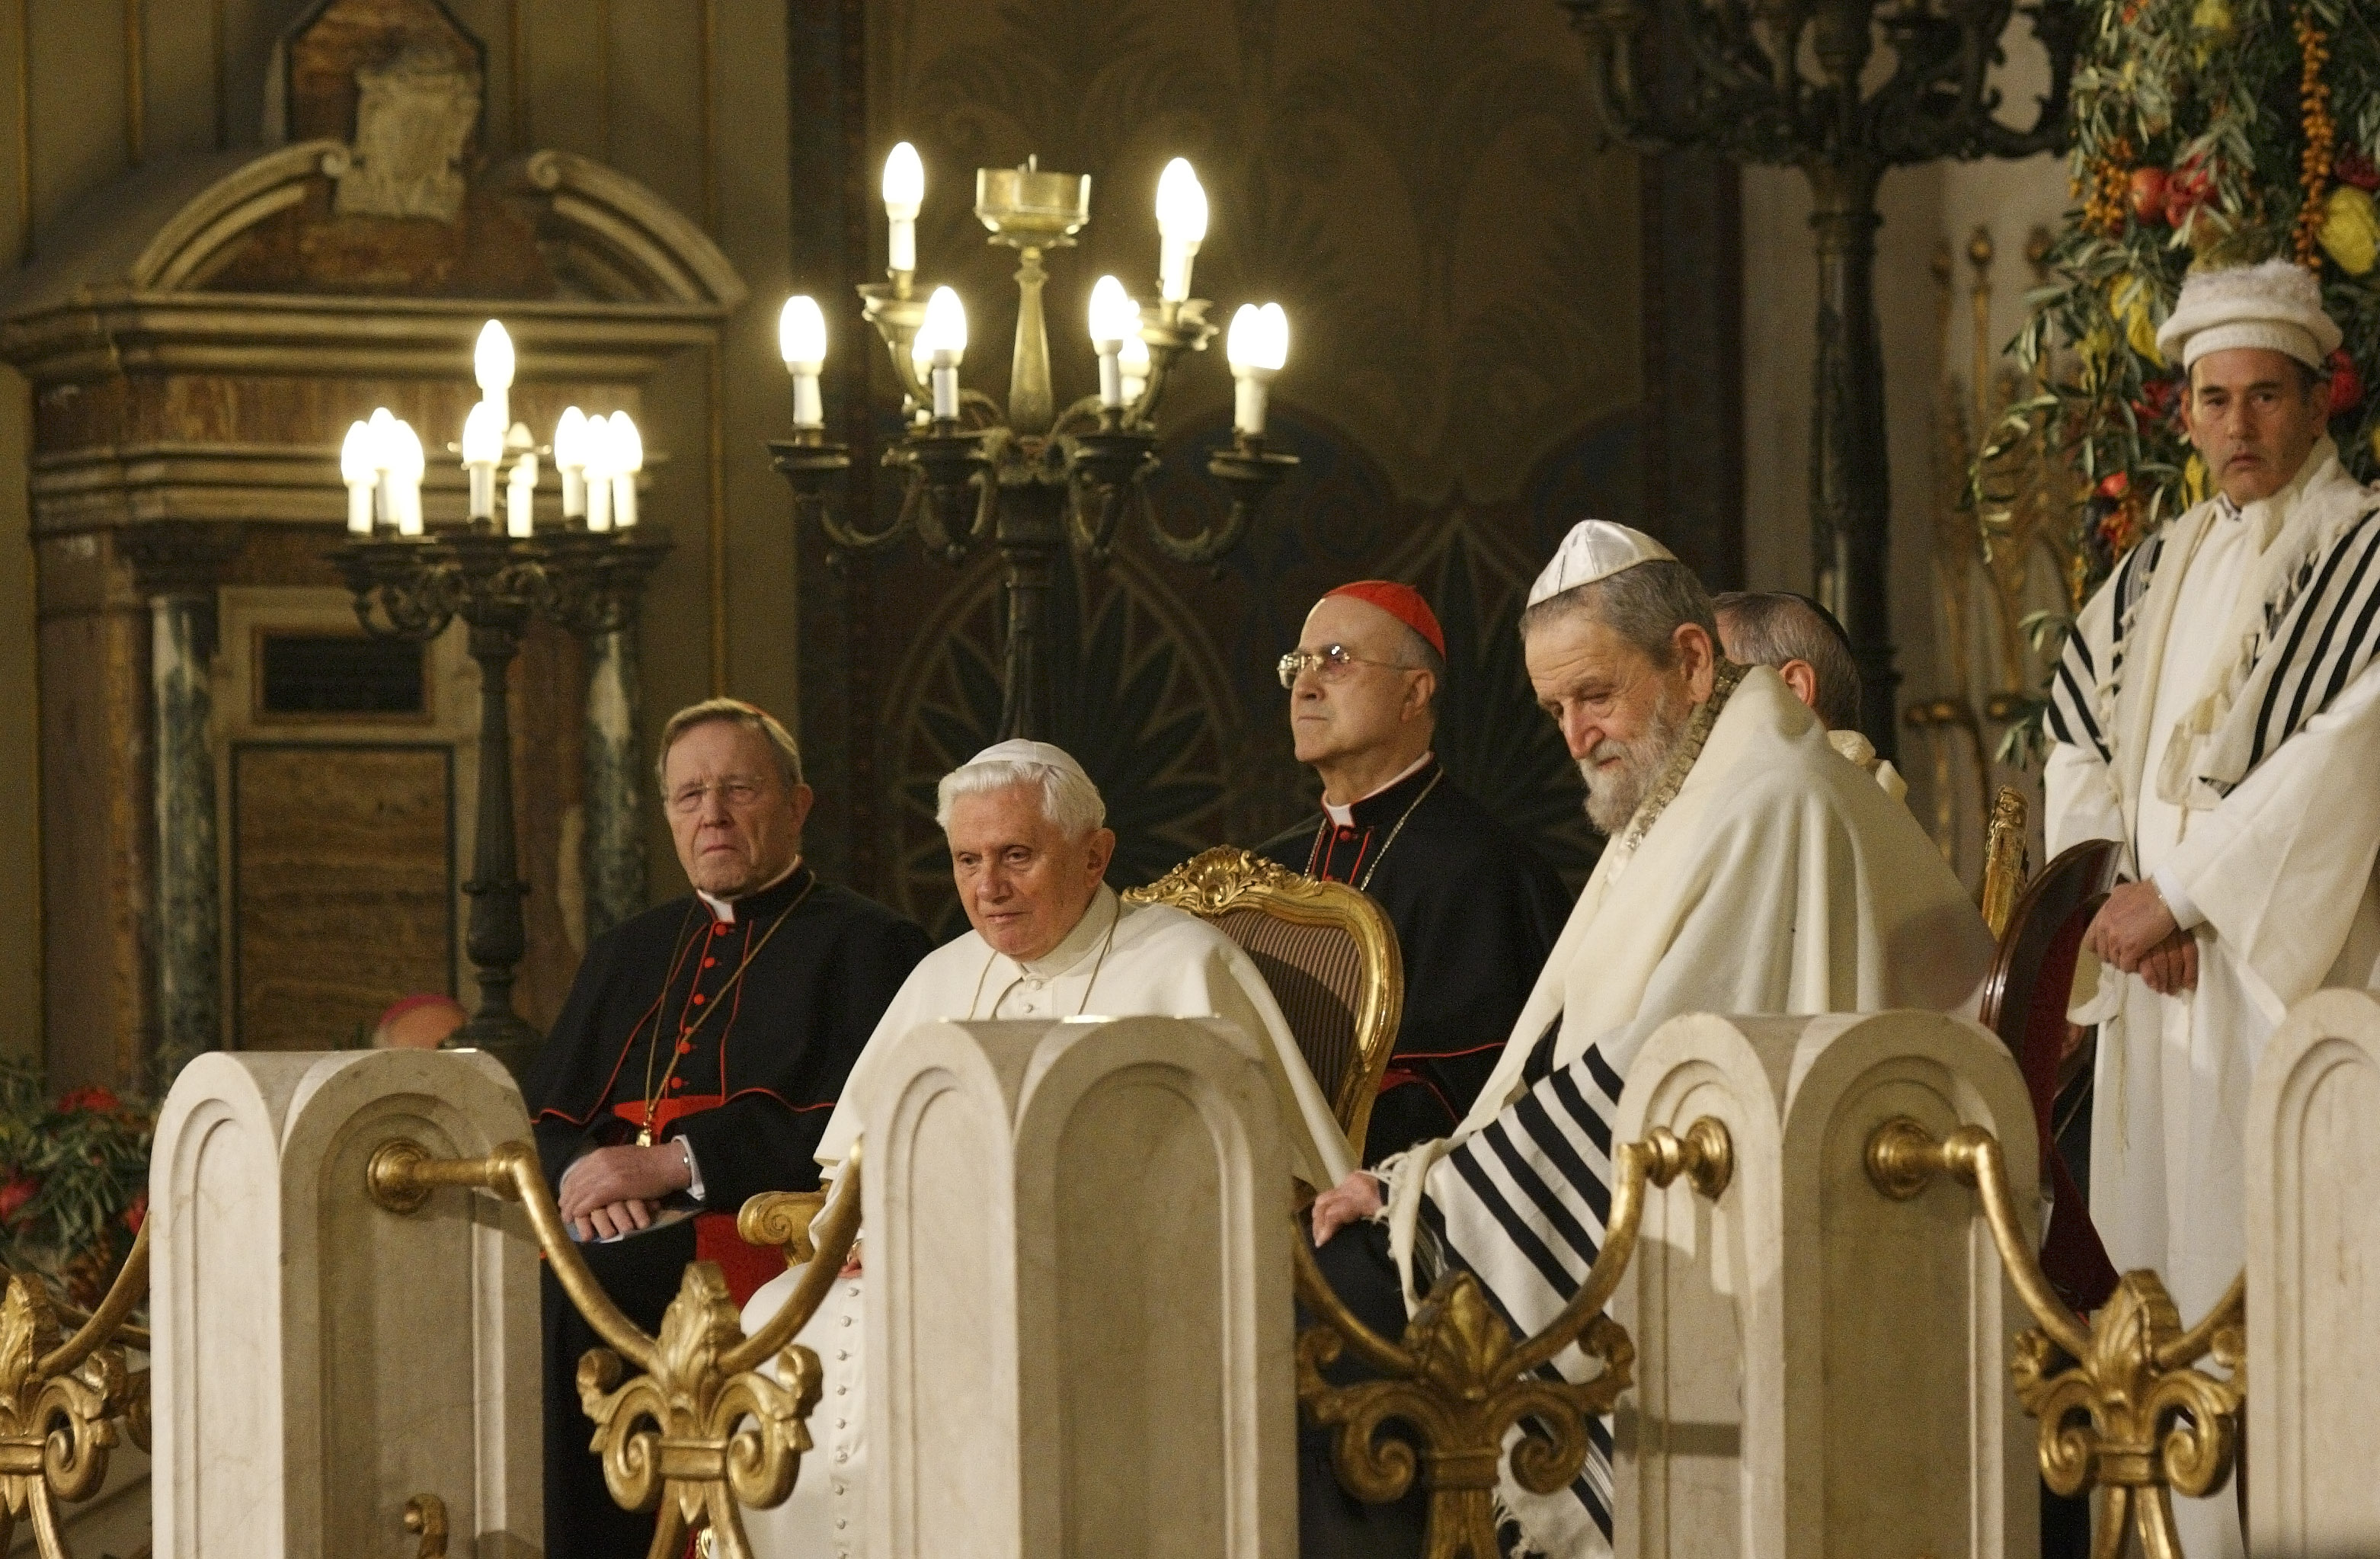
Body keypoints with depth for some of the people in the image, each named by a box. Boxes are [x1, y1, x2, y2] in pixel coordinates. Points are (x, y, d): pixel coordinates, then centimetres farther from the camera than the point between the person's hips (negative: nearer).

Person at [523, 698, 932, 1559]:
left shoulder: (864, 945, 6)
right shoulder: (630, 953, 26)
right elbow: (541, 1115, 19)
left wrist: (677, 1162, -14)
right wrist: (583, 1170, -6)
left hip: (763, 1230, -5)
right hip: (617, 1228, 5)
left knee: (570, 1300, -31)